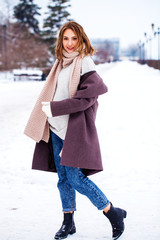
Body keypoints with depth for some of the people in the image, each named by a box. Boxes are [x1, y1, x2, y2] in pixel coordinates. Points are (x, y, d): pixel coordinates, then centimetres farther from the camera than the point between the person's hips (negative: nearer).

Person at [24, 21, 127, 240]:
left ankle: (113, 213, 4)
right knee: (63, 177, 10)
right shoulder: (61, 63, 14)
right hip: (57, 129, 7)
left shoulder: (84, 64, -9)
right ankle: (68, 222, 22)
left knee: (75, 177, -12)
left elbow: (87, 97, -20)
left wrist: (54, 108, -18)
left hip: (76, 129, -7)